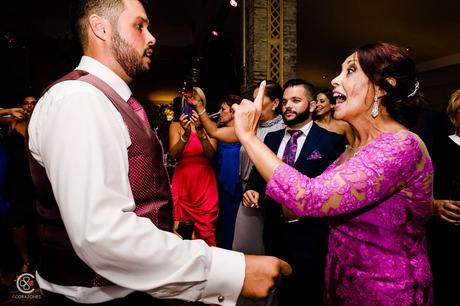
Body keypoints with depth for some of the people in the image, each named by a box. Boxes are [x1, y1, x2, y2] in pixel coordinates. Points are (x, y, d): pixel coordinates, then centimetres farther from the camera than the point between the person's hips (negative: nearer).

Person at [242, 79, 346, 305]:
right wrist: (252, 190, -9)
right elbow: (258, 173, 11)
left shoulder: (331, 141, -8)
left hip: (308, 236, -4)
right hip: (274, 231, 5)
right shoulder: (272, 138, 8)